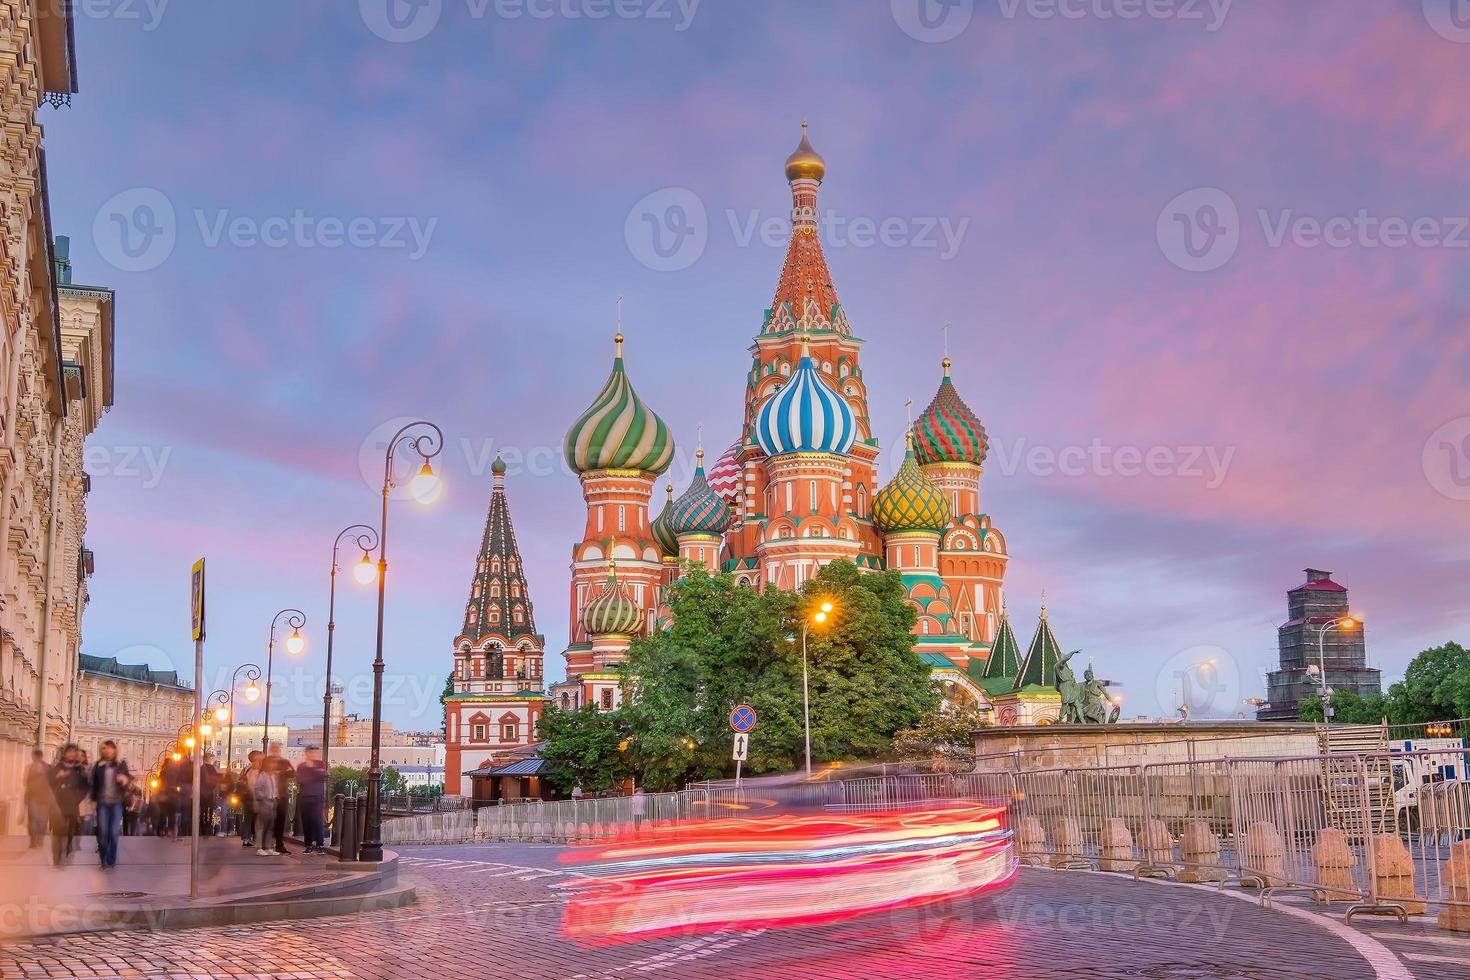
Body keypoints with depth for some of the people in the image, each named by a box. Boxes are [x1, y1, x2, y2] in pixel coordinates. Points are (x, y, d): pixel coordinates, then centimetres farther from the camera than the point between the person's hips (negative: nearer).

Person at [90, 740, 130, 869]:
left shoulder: (121, 764, 2)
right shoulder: (99, 765, 4)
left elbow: (128, 780, 5)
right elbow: (94, 783, 8)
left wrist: (125, 780, -18)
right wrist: (93, 799, 5)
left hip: (116, 802, -1)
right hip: (102, 802, 1)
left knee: (114, 833, -1)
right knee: (102, 832, -3)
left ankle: (111, 861, 7)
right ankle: (103, 860, 7)